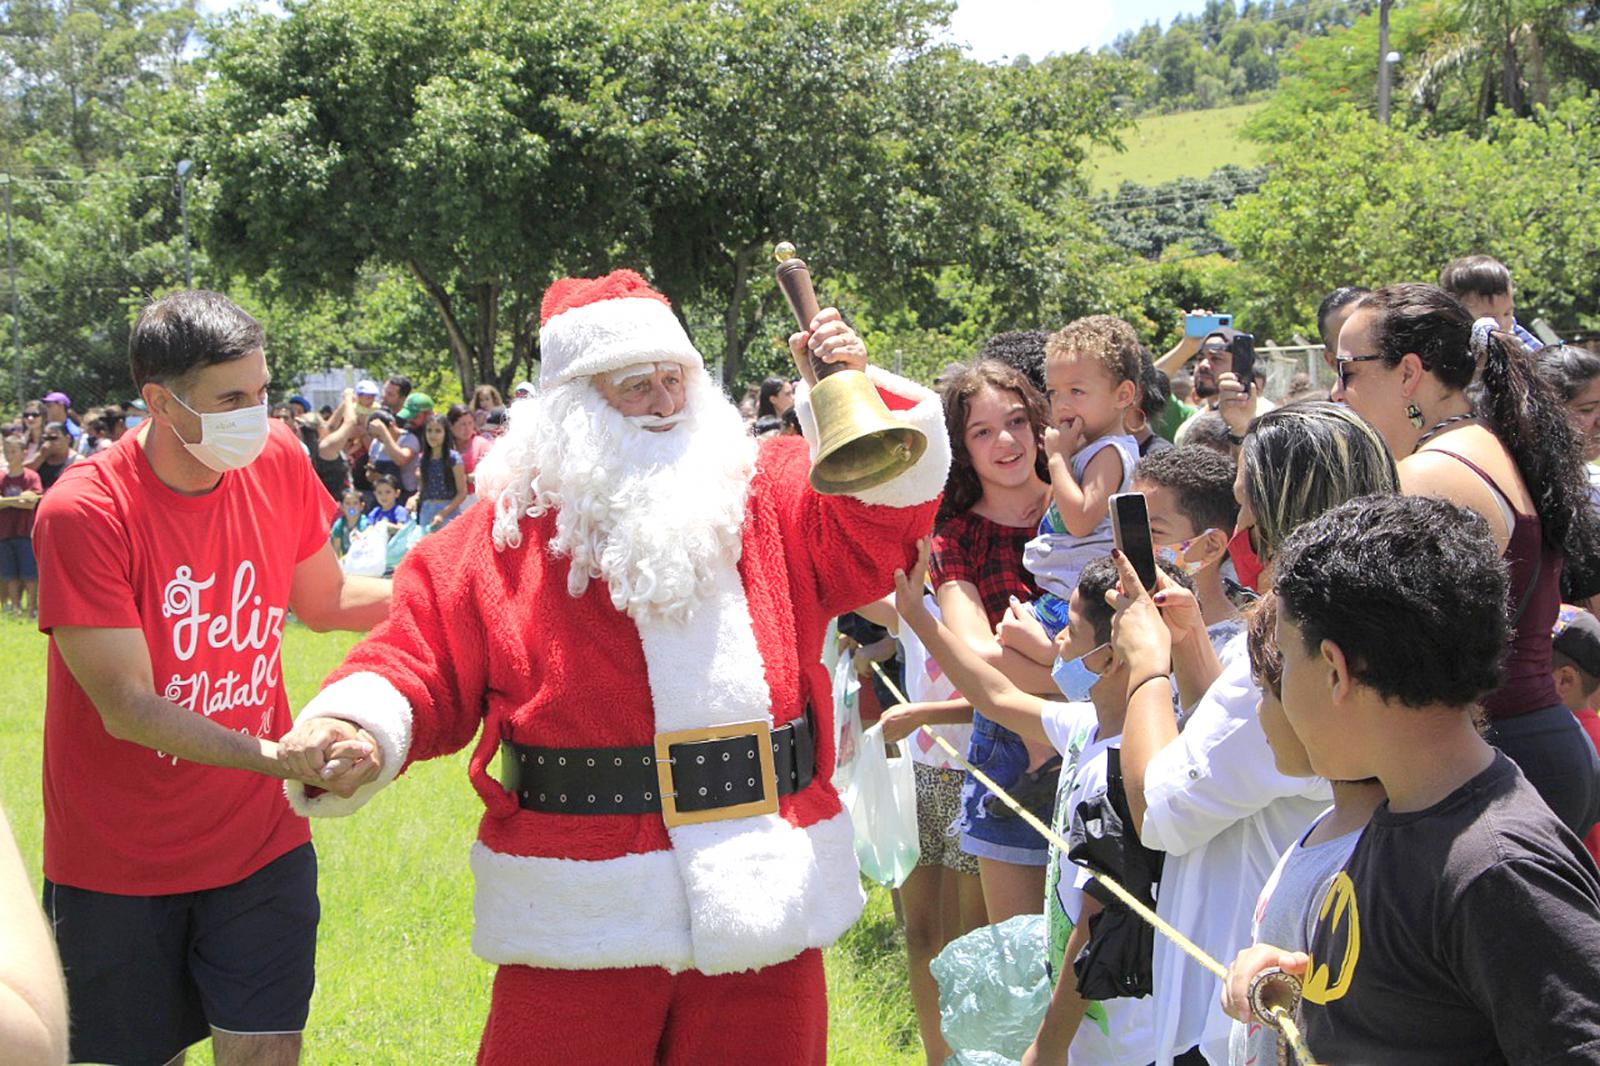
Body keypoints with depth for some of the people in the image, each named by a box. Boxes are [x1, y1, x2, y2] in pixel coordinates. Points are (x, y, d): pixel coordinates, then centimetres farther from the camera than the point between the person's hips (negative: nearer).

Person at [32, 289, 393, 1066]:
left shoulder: (277, 462, -5)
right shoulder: (84, 512, -21)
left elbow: (321, 598, 13)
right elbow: (127, 709, -22)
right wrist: (278, 758, -34)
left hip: (259, 842, 3)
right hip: (119, 866, -3)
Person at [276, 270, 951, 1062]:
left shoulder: (773, 500, 7)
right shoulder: (504, 536, 1)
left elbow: (890, 510, 1)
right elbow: (419, 665, 1)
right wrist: (354, 725, -19)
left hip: (766, 904, 2)